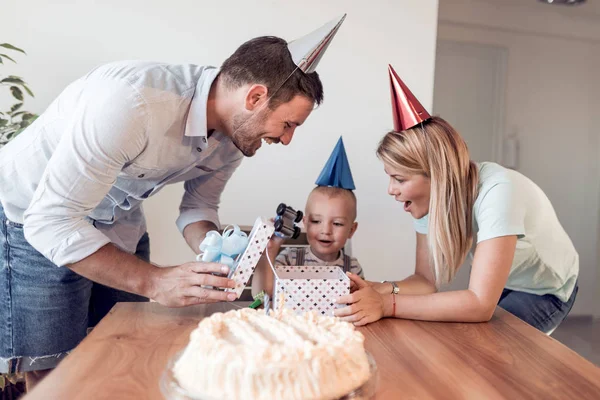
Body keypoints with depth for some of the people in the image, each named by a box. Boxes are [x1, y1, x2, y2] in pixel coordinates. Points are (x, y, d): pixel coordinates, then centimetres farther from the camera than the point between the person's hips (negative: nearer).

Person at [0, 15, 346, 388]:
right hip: (38, 221, -5)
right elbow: (50, 220, -32)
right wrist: (154, 282, -35)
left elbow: (198, 206, 1)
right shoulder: (131, 98, -36)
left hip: (120, 223, 6)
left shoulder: (236, 133, -12)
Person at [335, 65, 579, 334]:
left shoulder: (496, 191, -38)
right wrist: (377, 291, -35)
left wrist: (386, 305, -43)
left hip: (546, 290, -4)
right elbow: (427, 279, -16)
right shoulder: (430, 195, -19)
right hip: (496, 281, 5)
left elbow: (480, 305, -41)